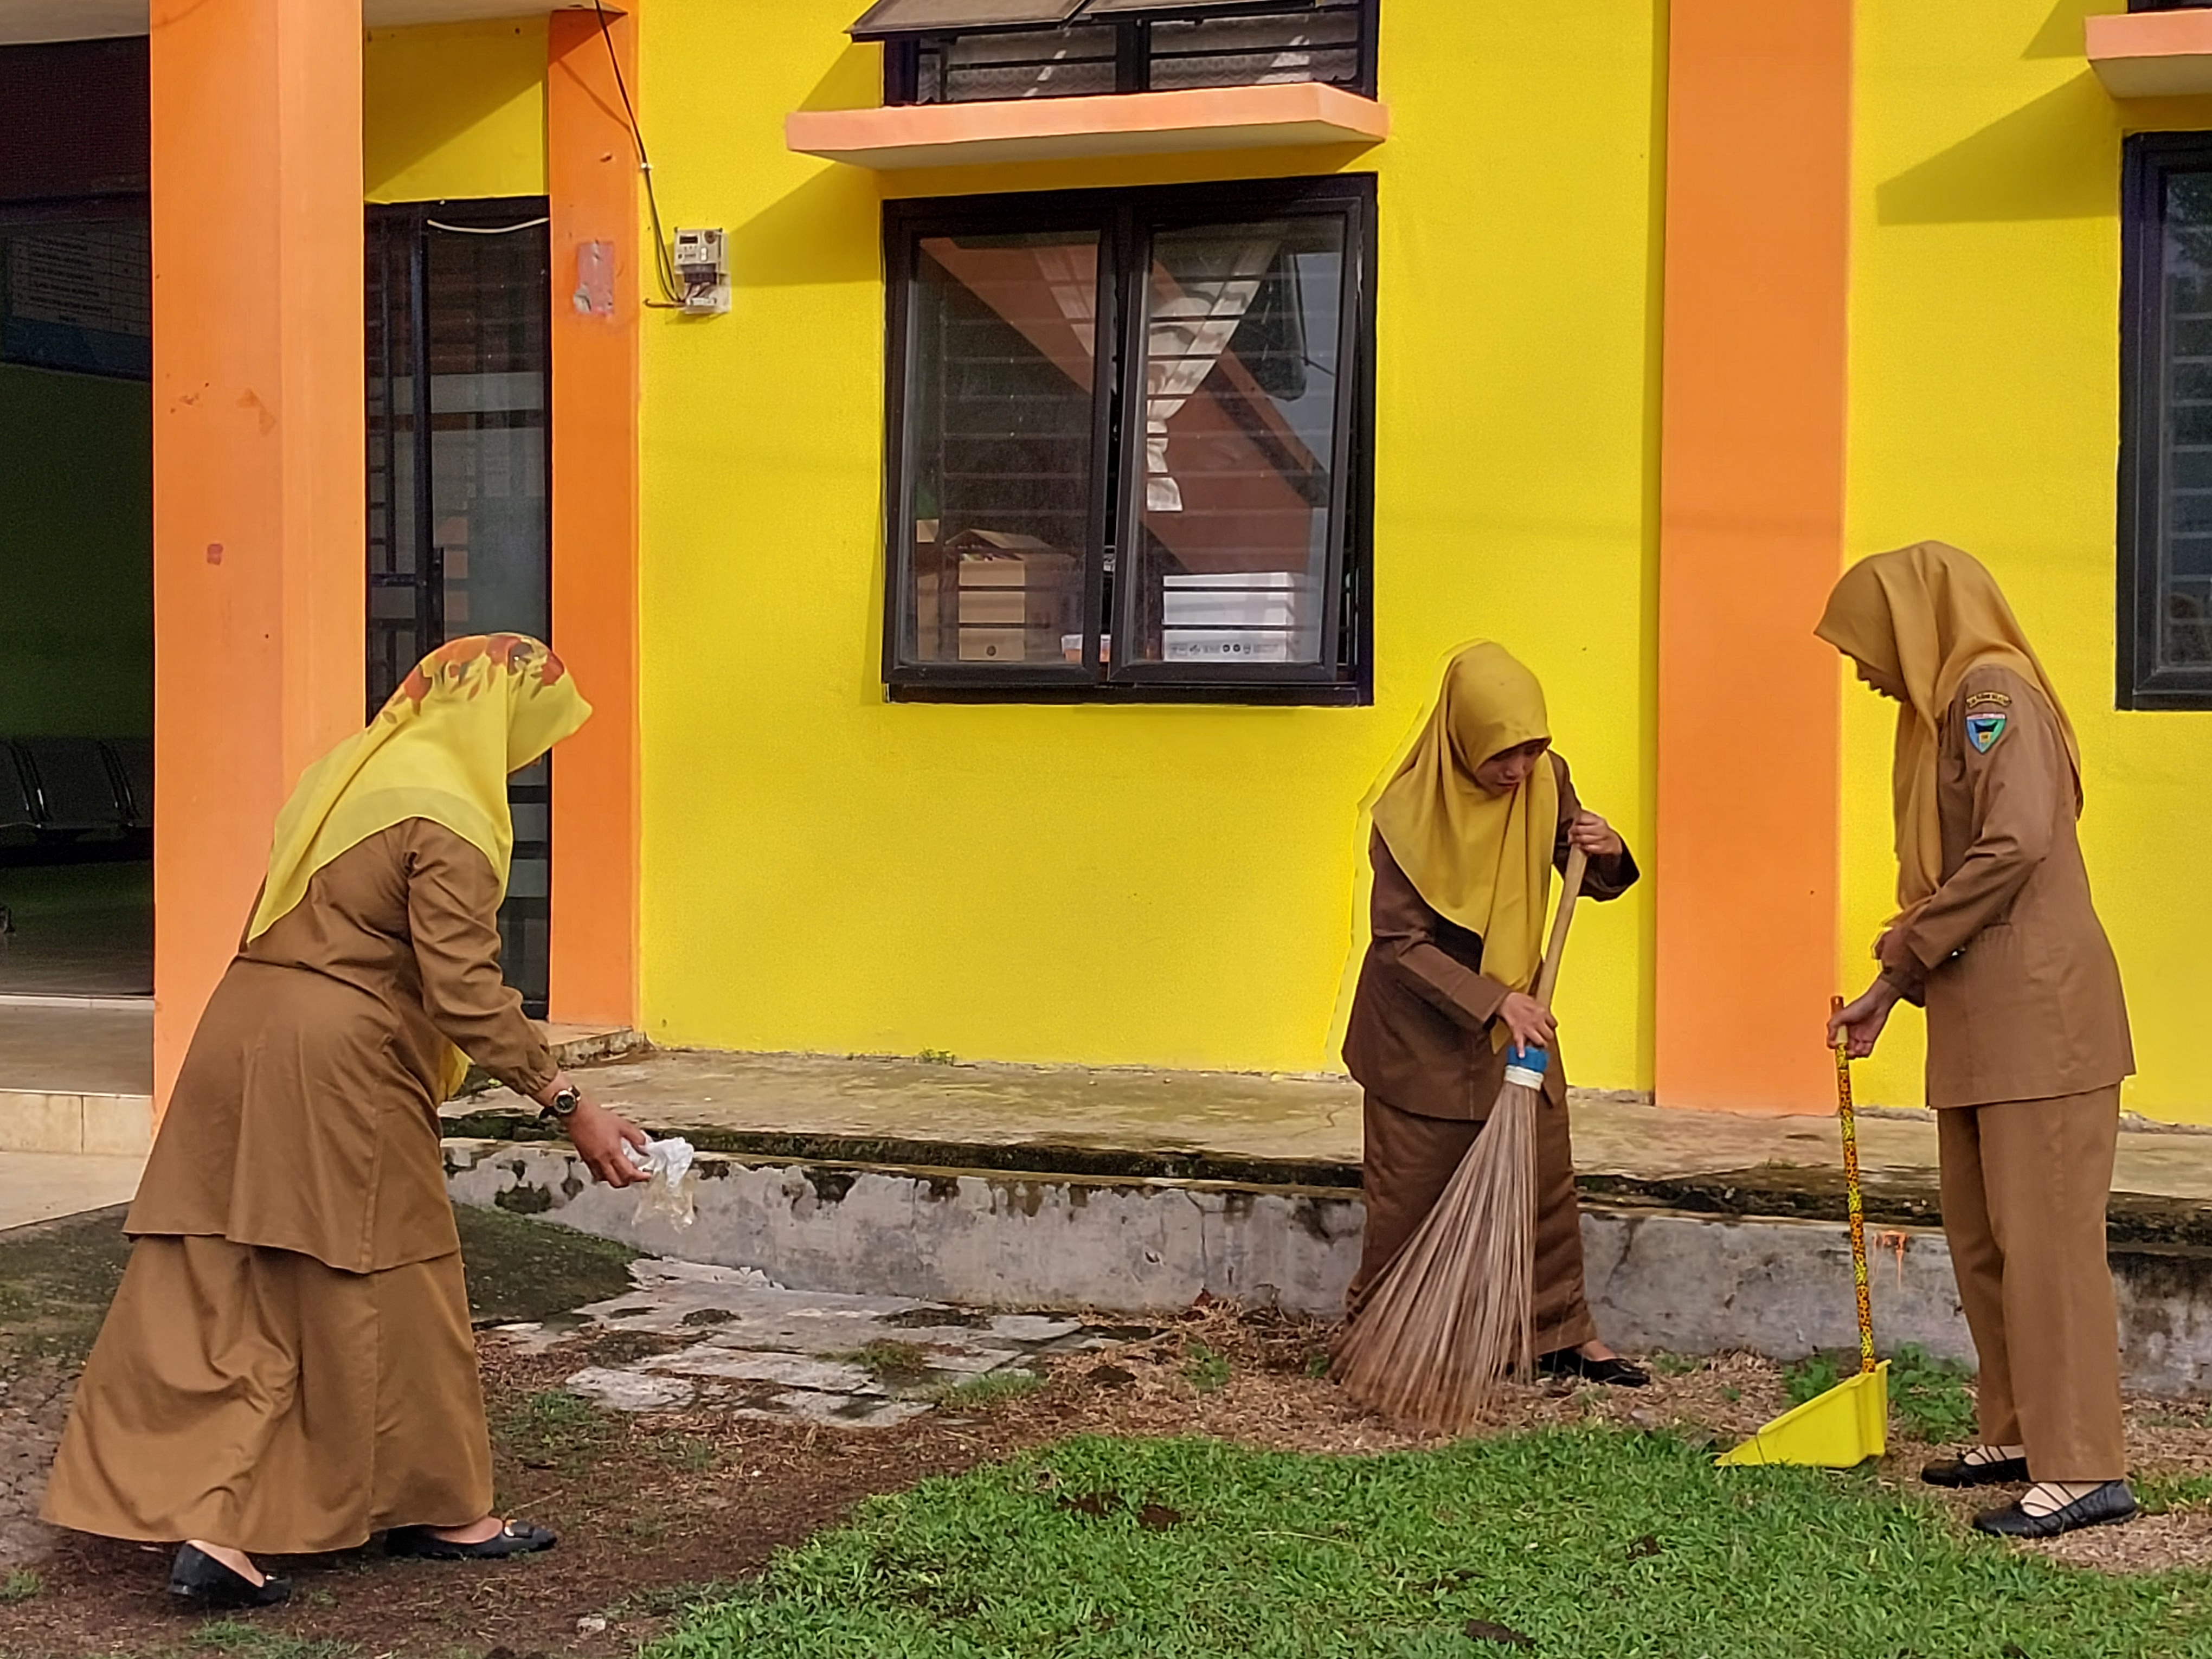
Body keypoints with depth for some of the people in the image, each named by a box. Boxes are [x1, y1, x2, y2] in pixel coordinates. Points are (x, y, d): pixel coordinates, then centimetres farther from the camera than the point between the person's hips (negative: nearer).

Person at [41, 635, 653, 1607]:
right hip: (340, 1067, -8)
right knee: (387, 1293, 6)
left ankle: (205, 1525, 2)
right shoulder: (449, 820, -13)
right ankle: (439, 1510, 20)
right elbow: (467, 994, -18)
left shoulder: (351, 771, 14)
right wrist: (570, 1108, -14)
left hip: (242, 1040, 8)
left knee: (222, 1293, 6)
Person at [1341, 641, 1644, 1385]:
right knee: (1408, 1193, 5)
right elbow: (1401, 944, -21)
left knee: (1548, 1179, 8)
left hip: (1516, 1014, 4)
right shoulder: (1410, 812, -22)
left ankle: (1563, 1337, 21)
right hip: (1422, 1025, -4)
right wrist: (1493, 1002, -29)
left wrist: (1606, 854, -20)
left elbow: (1594, 883, 4)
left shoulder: (1546, 783, -9)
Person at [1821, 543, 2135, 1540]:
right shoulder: (1945, 711, 19)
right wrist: (1888, 993, 17)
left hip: (2037, 1014, -10)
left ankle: (2084, 1470, -4)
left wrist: (1908, 949, -12)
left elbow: (2017, 843, -23)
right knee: (1979, 1236, 14)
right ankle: (2018, 1434, 24)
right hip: (1979, 1020, 10)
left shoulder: (1994, 695, -11)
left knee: (2044, 1237, -8)